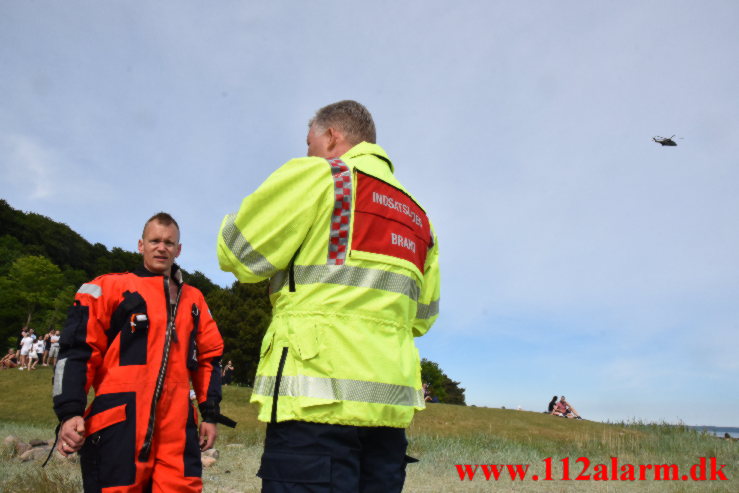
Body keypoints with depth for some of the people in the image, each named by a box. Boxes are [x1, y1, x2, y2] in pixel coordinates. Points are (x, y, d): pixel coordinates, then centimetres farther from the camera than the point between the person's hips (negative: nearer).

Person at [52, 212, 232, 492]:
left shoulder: (194, 300, 17)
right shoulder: (110, 287, 6)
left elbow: (208, 358, 19)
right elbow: (77, 350, -1)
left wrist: (210, 415, 15)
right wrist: (70, 412, -11)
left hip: (176, 426, 4)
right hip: (119, 423, -3)